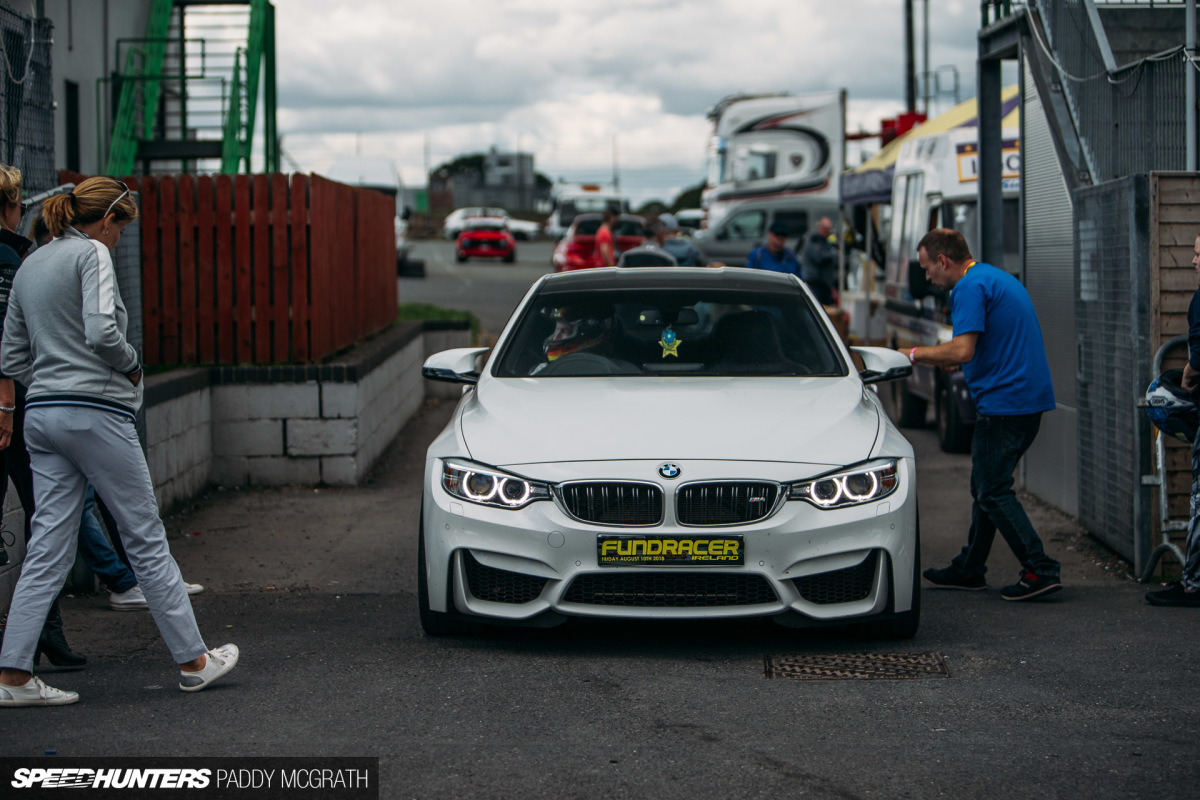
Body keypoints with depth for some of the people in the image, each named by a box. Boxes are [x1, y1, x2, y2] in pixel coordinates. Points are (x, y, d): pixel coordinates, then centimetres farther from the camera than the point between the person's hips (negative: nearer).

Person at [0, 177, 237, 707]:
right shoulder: (92, 252, -7)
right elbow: (101, 330, -21)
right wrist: (132, 365, -4)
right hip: (95, 412, -7)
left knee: (47, 551, 6)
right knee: (146, 539, 2)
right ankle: (194, 661, 10)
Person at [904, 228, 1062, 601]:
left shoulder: (970, 287, -13)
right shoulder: (999, 278, 20)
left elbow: (963, 350, -23)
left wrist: (917, 354, -7)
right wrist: (943, 360, 21)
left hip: (1004, 402, -10)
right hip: (1032, 399, 10)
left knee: (993, 491, -6)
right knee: (986, 486, 17)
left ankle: (1040, 570, -11)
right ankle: (969, 569, 24)